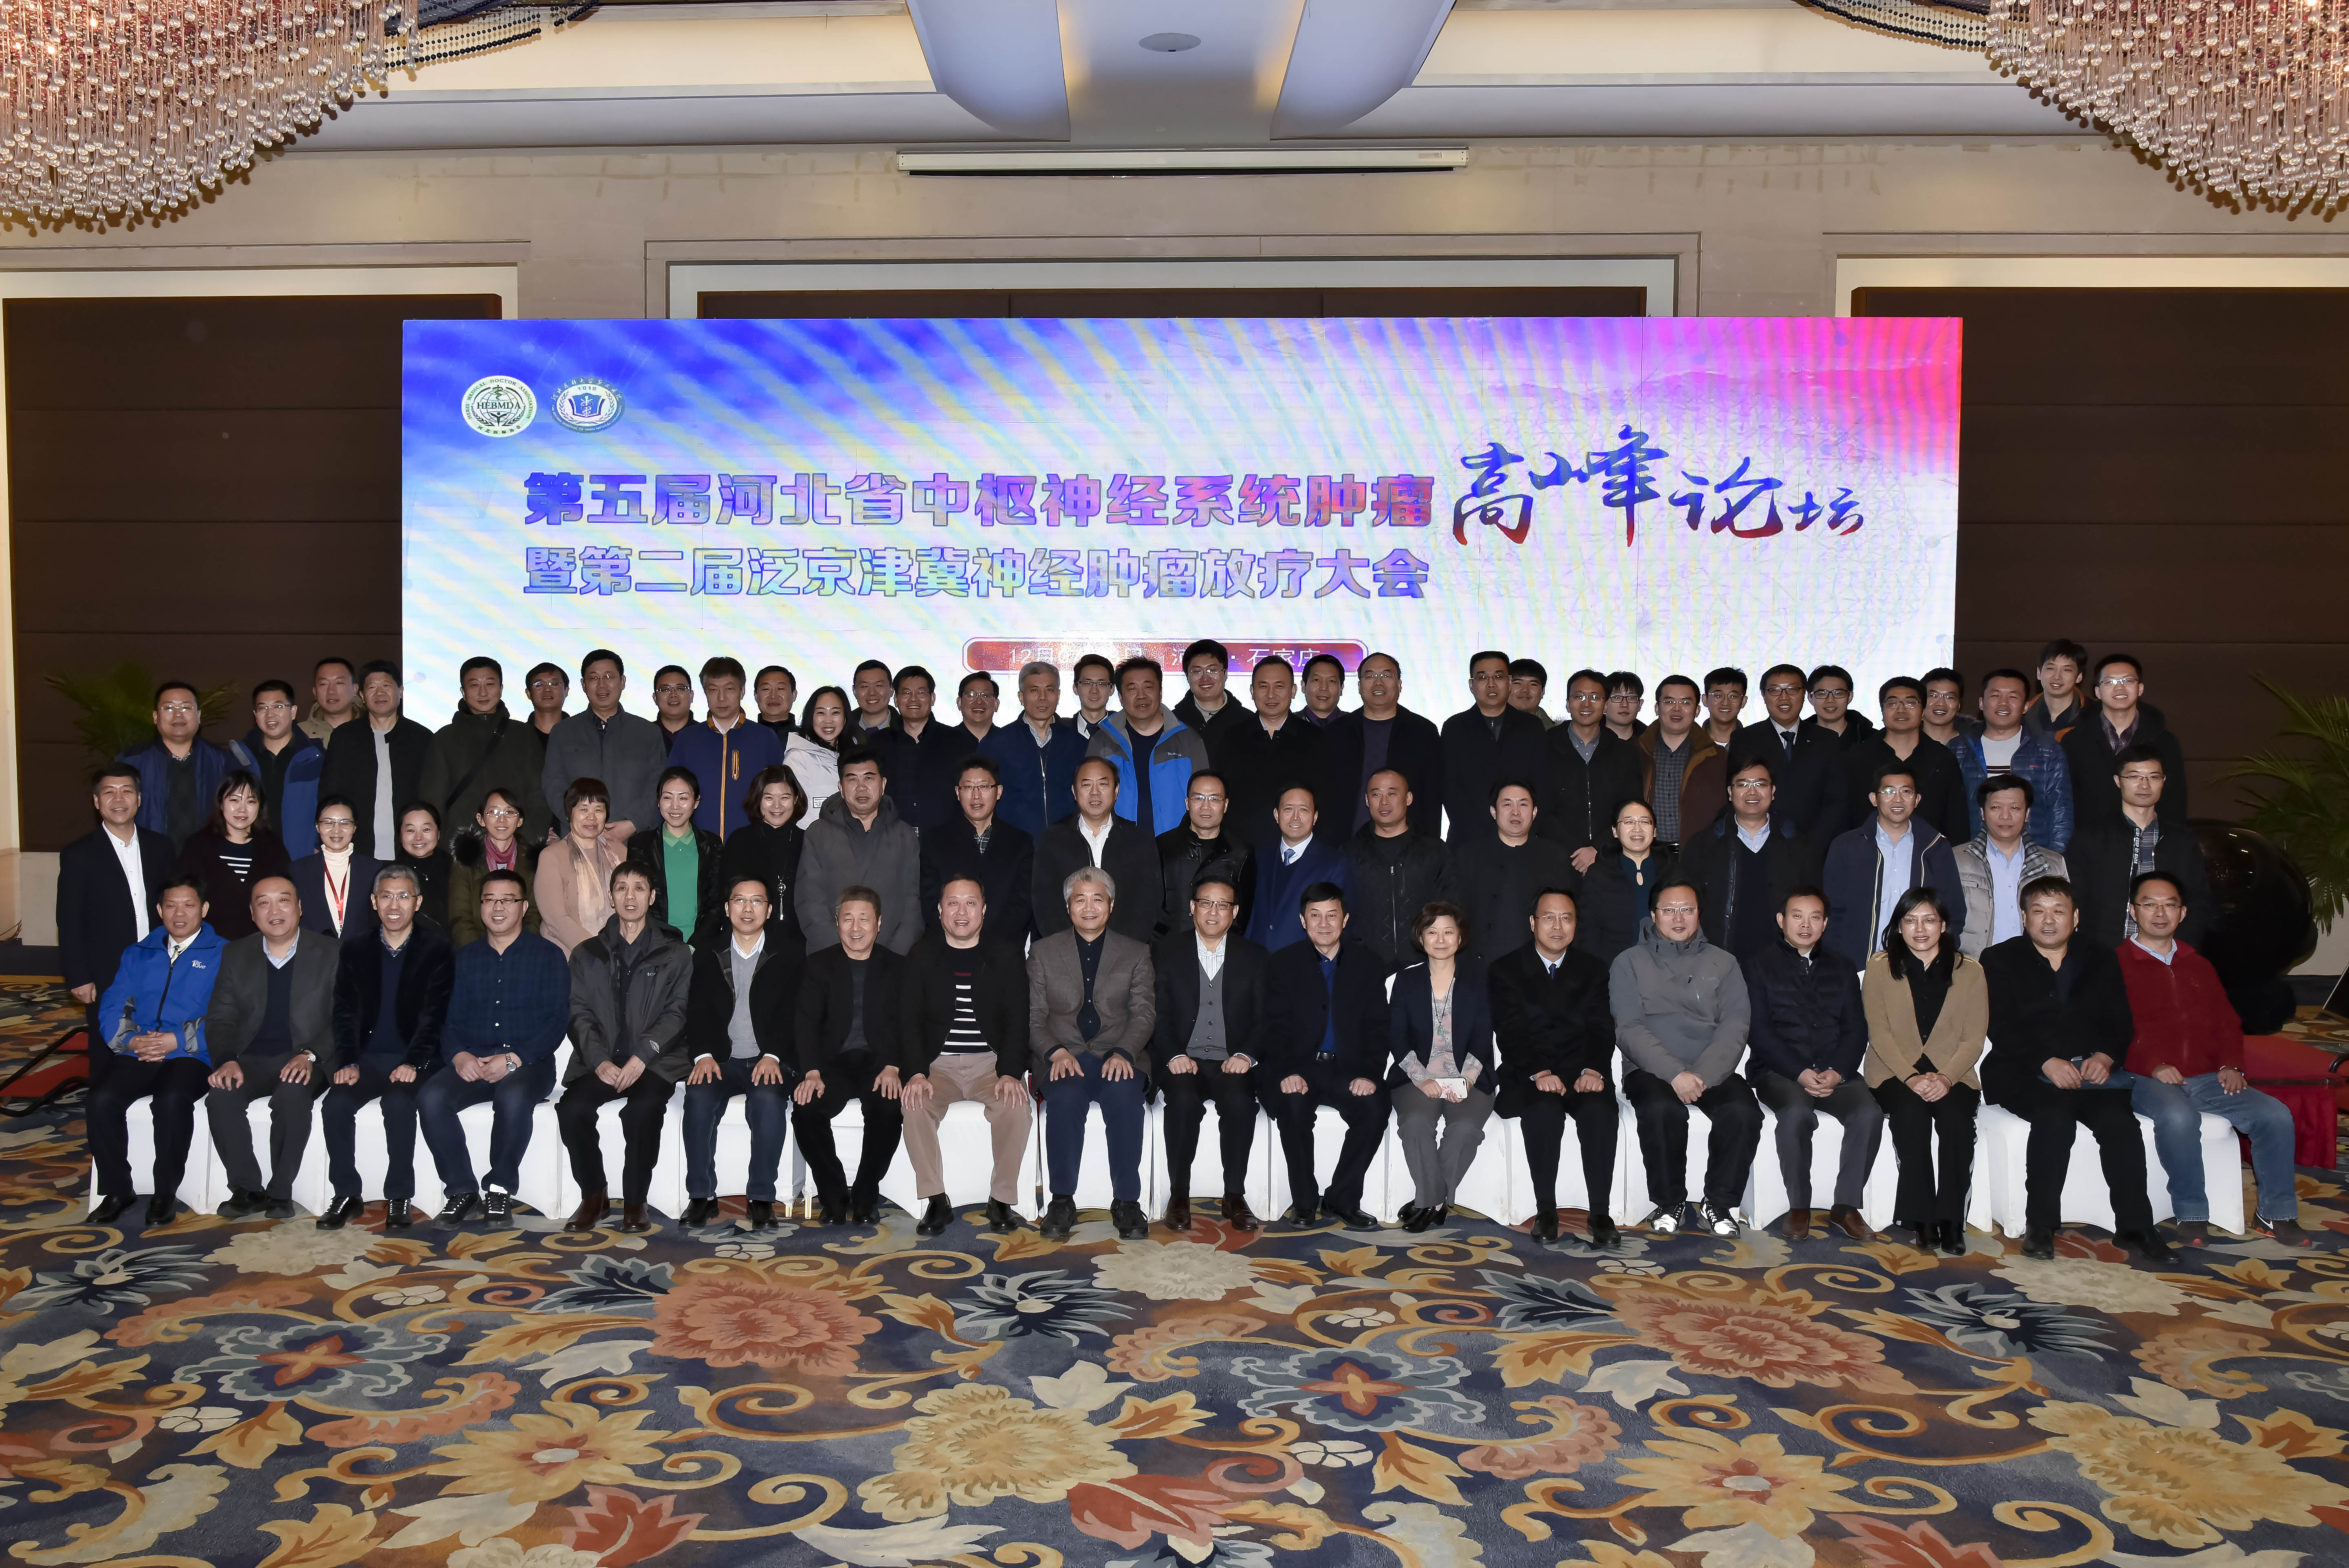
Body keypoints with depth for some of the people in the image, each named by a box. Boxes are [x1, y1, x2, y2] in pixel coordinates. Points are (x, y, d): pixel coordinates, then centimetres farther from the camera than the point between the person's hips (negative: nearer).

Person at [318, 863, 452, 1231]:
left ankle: (399, 1198, -17)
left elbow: (434, 1014, -7)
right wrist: (347, 1062, -10)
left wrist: (413, 1063, -20)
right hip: (367, 1058, 3)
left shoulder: (436, 948, -1)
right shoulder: (355, 949, 9)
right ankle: (348, 1196, -8)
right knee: (335, 1104, -24)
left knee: (398, 1103, -31)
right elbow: (345, 1012, 5)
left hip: (415, 1059, -3)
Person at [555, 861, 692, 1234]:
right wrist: (600, 1061, -12)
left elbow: (677, 1012, 1)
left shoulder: (676, 955, 11)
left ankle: (635, 1200, -15)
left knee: (643, 1108, -33)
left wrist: (643, 1056, -16)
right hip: (601, 1060, 2)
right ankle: (593, 1195, -6)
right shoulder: (587, 954, 17)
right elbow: (580, 1013, 6)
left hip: (655, 1060, -2)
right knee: (572, 1107, -27)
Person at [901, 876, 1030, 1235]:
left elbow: (1018, 1019, -1)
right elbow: (911, 1020, 0)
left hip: (991, 1061, 0)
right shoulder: (921, 957, 5)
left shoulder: (1006, 956, 5)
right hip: (938, 1063, 1)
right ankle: (936, 1202, -16)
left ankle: (1001, 1200, -14)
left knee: (1015, 1105, -30)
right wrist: (916, 1074, -17)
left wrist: (1011, 1073, -17)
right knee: (914, 1106, -29)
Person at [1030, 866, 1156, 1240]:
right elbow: (1034, 1016, 7)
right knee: (1064, 1097, -34)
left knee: (1124, 1095, -33)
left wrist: (1123, 1054, -15)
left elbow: (1144, 1013, 4)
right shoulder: (1043, 952, 14)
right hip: (1063, 1055, 0)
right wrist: (1056, 1052, -14)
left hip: (1119, 1056, 0)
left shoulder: (1136, 953, 14)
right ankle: (1062, 1201, -22)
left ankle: (1126, 1202, -24)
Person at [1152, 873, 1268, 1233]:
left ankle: (1235, 1196, -19)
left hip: (1233, 1063, 1)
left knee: (1240, 1101, -31)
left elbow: (1264, 1020, 6)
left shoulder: (1256, 957, 11)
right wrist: (1174, 1056, -14)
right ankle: (1178, 1196, -19)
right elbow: (1158, 1015, 3)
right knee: (1184, 1099, -32)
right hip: (1183, 1061, 0)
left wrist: (1246, 1055, -13)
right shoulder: (1167, 952, 9)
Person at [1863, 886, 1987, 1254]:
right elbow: (1879, 1033, -2)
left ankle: (1951, 1220, -23)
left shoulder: (1970, 972, 8)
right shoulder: (1880, 968, 5)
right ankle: (1922, 1219, -24)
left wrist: (1946, 1078, -16)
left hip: (1952, 1074, 1)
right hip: (1895, 1072, -1)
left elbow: (1974, 1038, 1)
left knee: (1956, 1116, -31)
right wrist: (1911, 1078, -16)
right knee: (1911, 1113, -32)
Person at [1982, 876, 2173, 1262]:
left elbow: (2121, 1022, 11)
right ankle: (2040, 1225, -23)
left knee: (2119, 1118, -28)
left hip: (2093, 1068, 3)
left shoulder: (2101, 960, 20)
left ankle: (2134, 1226, -20)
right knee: (2055, 1114, -33)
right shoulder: (1999, 961, 9)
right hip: (2024, 1072, -3)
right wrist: (2047, 1062, -18)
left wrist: (2106, 1056, -11)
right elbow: (2002, 1028, -3)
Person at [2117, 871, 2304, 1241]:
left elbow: (2227, 1020, 24)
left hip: (2206, 1079, 6)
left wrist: (2231, 1065, 5)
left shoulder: (2198, 966, 24)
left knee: (2275, 1114, -16)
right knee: (2178, 1115, -37)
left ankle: (2276, 1212, -2)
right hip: (2146, 1081, -6)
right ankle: (2192, 1215, -22)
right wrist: (2154, 1065, -19)